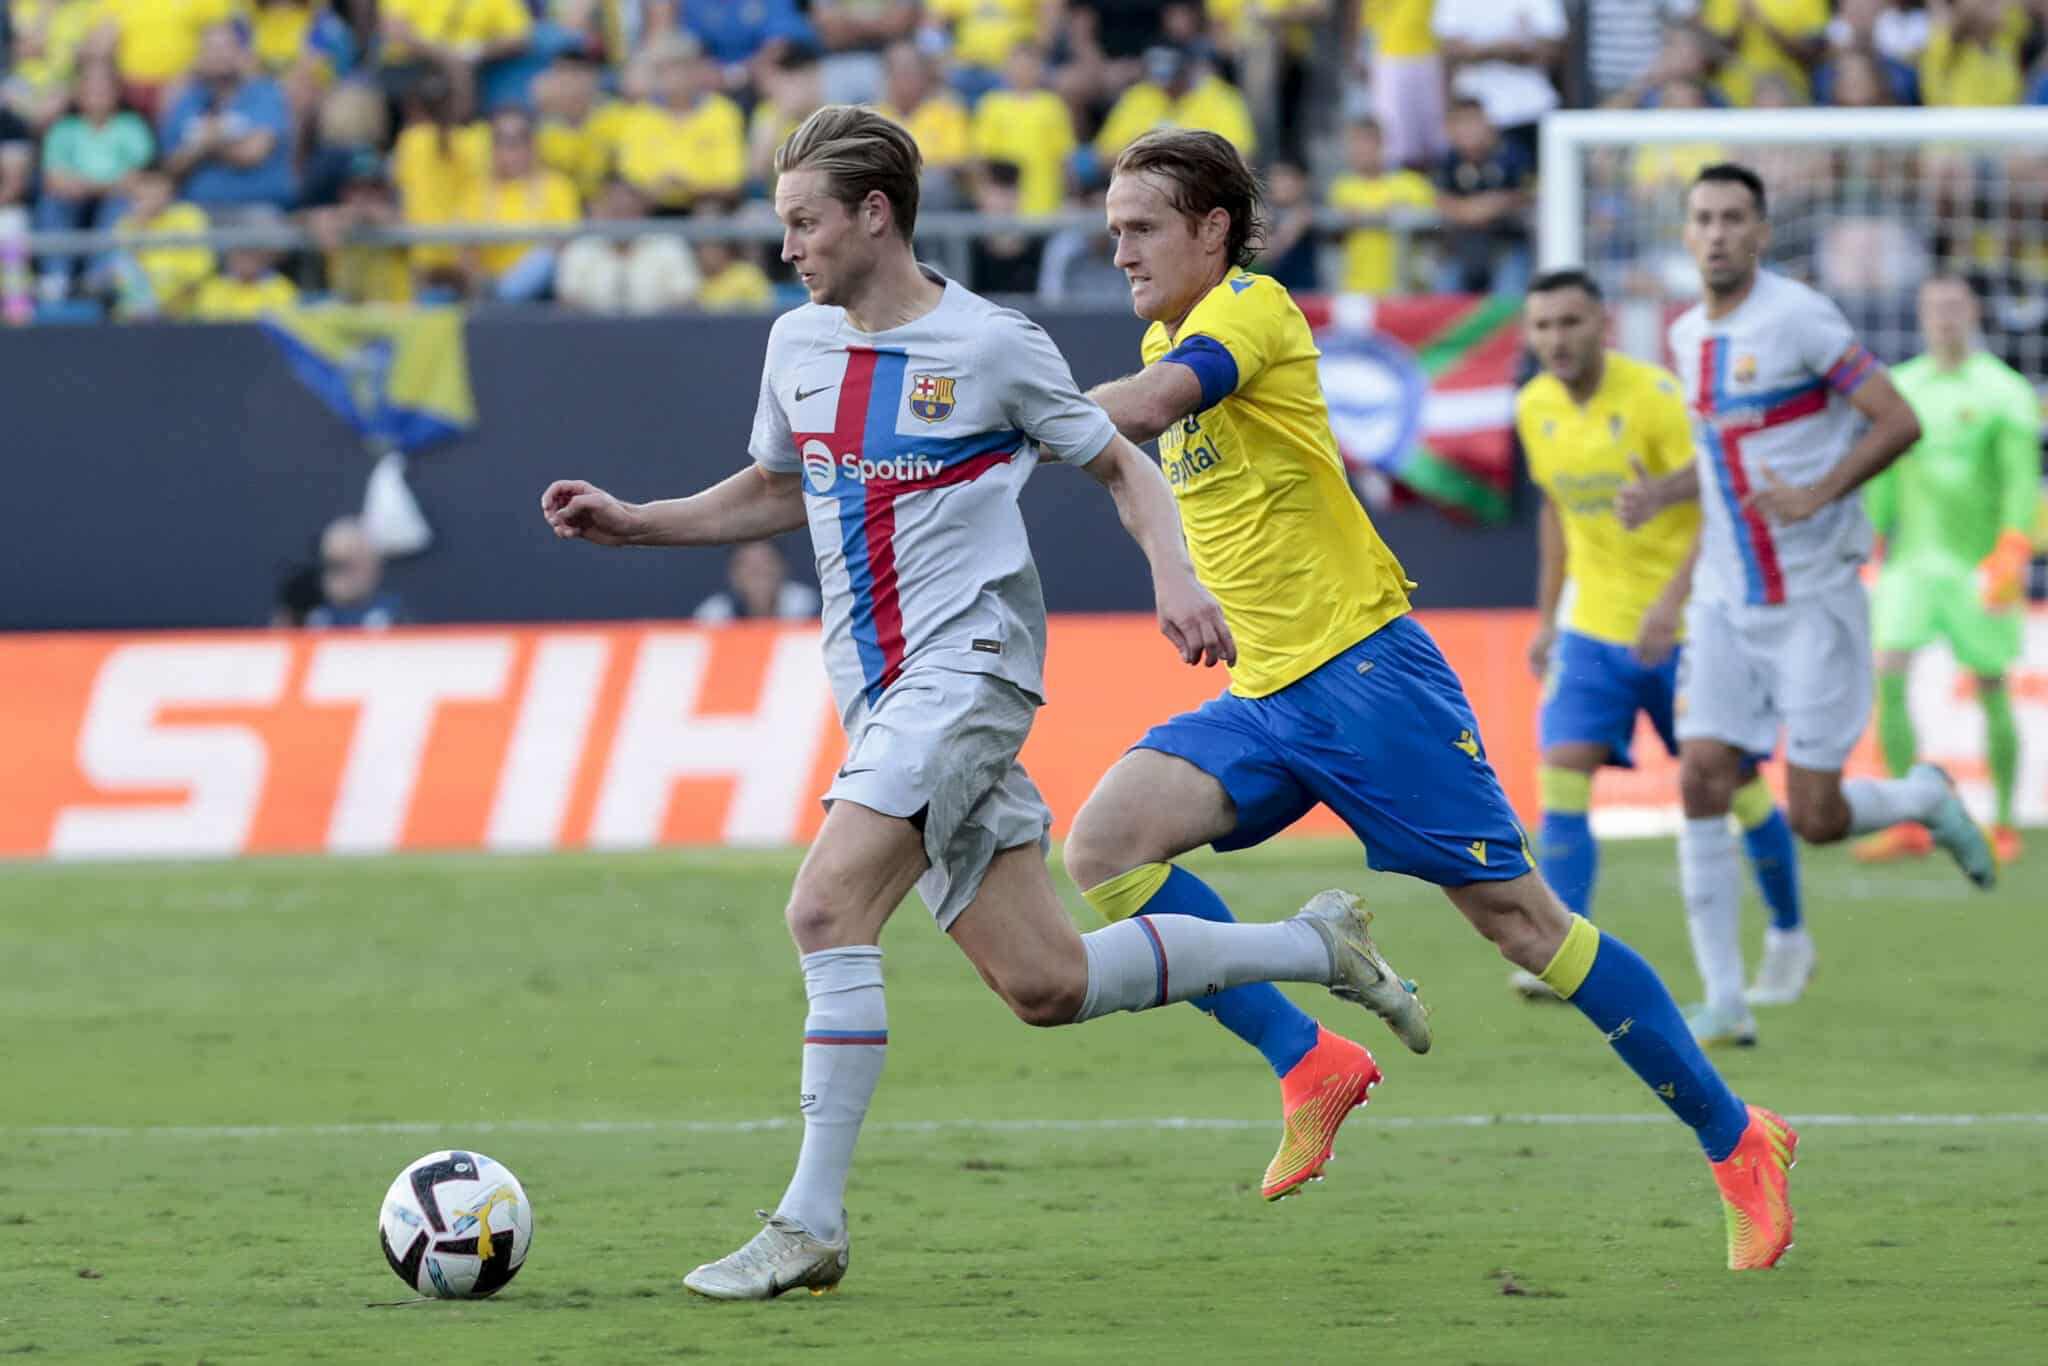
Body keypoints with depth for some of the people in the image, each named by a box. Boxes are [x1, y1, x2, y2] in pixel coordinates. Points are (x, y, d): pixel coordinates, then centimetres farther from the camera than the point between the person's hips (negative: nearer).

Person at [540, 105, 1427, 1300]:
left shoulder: (993, 346, -7)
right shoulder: (799, 345, 11)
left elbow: (1119, 464, 4)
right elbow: (779, 493, 27)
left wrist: (1175, 575, -12)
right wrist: (630, 523, 16)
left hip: (968, 668, -7)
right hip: (881, 693, 7)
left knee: (829, 908, -23)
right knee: (1046, 985, 6)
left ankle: (811, 1225, -19)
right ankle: (1316, 946, 26)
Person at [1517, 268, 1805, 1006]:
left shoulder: (1653, 396, -17)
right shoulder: (1536, 408, 2)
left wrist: (1673, 600, -31)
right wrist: (1547, 618, 17)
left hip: (1685, 623, -4)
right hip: (1592, 629, 5)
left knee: (1735, 784, 6)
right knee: (1562, 775, -14)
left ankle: (1788, 938, 28)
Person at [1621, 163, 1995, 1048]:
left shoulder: (1797, 318, -13)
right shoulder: (1689, 335, 9)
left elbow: (1899, 422, -13)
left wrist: (1816, 494, -24)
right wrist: (1660, 494, 6)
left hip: (1815, 599, -6)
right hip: (1726, 603, 6)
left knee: (1813, 818, -6)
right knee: (1702, 783, -8)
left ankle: (1925, 798, 27)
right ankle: (1724, 1000, -3)